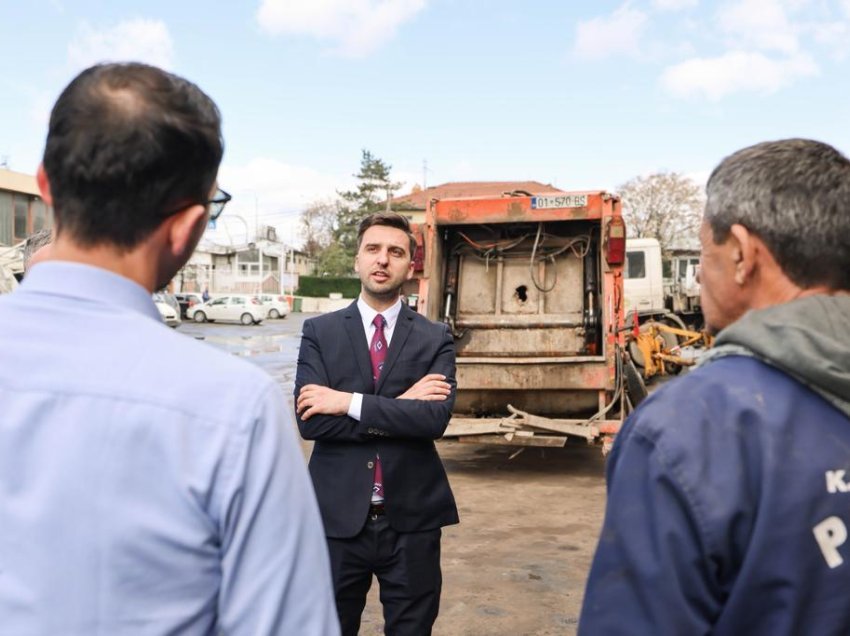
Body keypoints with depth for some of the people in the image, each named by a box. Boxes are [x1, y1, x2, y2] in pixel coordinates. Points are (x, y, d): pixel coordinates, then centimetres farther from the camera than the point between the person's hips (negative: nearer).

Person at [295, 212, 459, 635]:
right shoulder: (320, 332, 1)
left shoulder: (435, 339, 1)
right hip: (339, 516, 0)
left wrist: (351, 402, -16)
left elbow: (435, 418, -15)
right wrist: (399, 405, -15)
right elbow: (310, 420, -12)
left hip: (411, 520, 0)